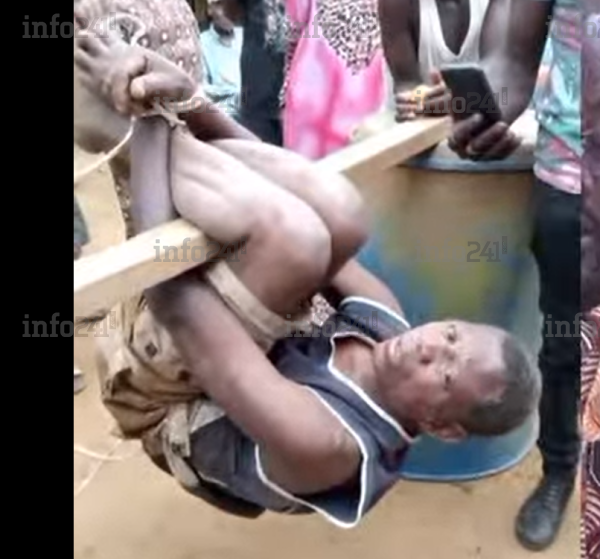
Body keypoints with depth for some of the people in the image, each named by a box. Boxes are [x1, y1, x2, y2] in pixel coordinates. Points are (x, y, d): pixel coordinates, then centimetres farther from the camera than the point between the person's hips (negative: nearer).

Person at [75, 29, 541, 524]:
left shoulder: (325, 444, -33)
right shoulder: (383, 320, -11)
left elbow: (174, 301, -35)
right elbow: (273, 191, -11)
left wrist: (151, 114, -28)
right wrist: (185, 99, -25)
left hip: (156, 394, -7)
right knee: (336, 214, -19)